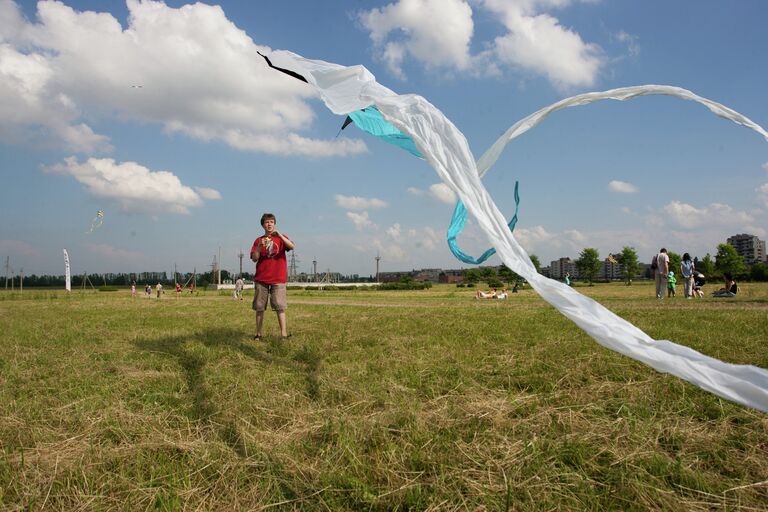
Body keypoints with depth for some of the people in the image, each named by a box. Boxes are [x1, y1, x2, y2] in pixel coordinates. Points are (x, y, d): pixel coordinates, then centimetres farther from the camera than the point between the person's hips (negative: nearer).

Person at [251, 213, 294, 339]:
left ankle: (283, 333, -7)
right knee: (259, 307, 3)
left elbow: (292, 247, -13)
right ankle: (258, 333, 10)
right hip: (261, 279, 2)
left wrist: (279, 235, -25)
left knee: (280, 307, -7)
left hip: (278, 278, -2)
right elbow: (254, 259, 1)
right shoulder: (258, 240, 11)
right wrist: (260, 246, -15)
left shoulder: (281, 238, 8)